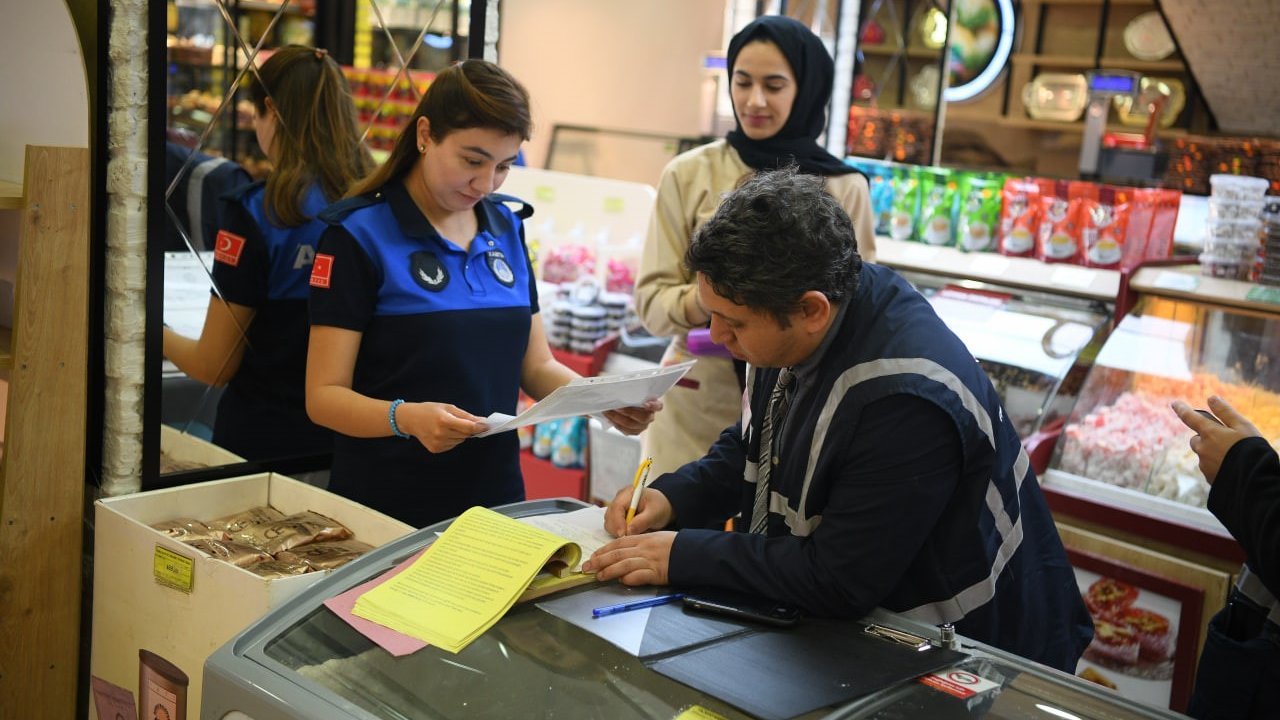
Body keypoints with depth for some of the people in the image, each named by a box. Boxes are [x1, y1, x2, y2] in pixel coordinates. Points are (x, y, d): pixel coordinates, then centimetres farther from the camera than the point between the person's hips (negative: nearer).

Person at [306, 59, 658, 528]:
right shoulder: (359, 233, -11)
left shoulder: (506, 227, 6)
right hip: (387, 507, -5)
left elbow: (536, 367, 9)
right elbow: (324, 395, -13)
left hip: (496, 498, 5)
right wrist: (406, 417, -32)